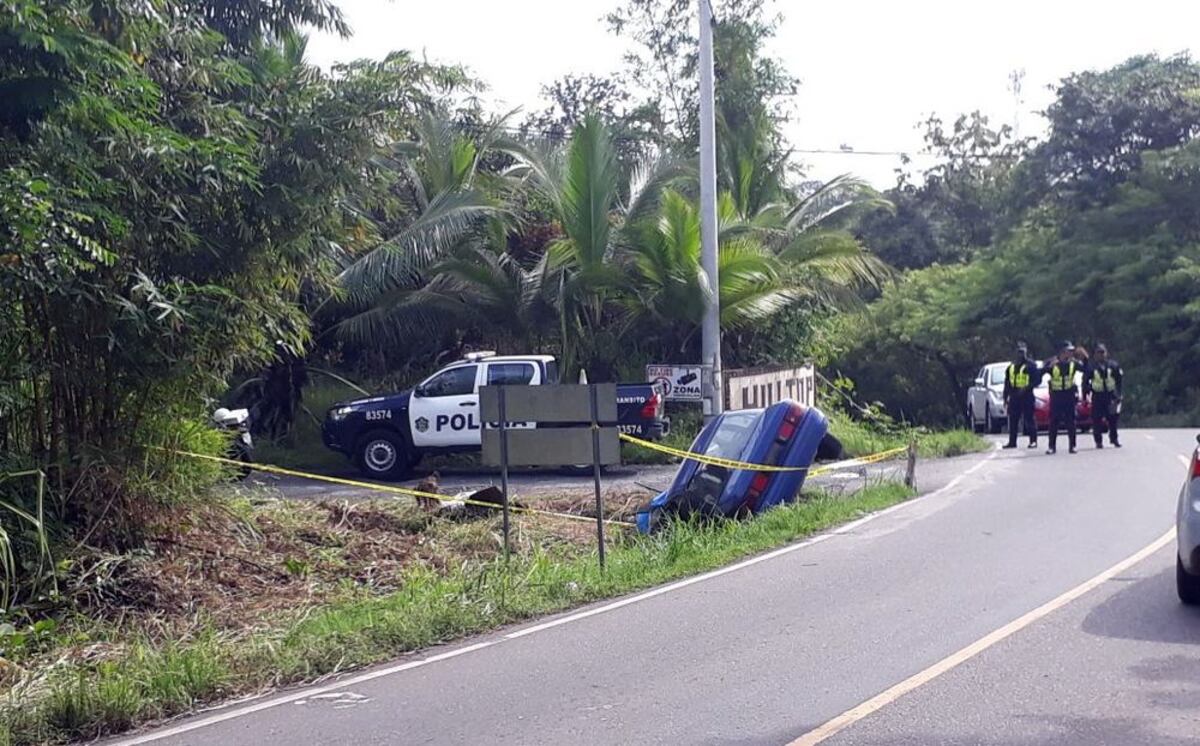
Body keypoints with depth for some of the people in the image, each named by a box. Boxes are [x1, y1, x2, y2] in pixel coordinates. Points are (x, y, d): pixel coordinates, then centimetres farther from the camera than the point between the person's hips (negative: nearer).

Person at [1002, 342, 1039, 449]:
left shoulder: (1031, 365, -2)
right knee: (1013, 420, 7)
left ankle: (1033, 441, 1)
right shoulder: (1012, 365, 16)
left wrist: (1027, 388, -19)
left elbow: (1037, 379, -9)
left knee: (1029, 419, -4)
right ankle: (1012, 441, 13)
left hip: (1026, 396, -6)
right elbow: (1007, 382, 20)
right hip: (1014, 397, 6)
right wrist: (1006, 397, 17)